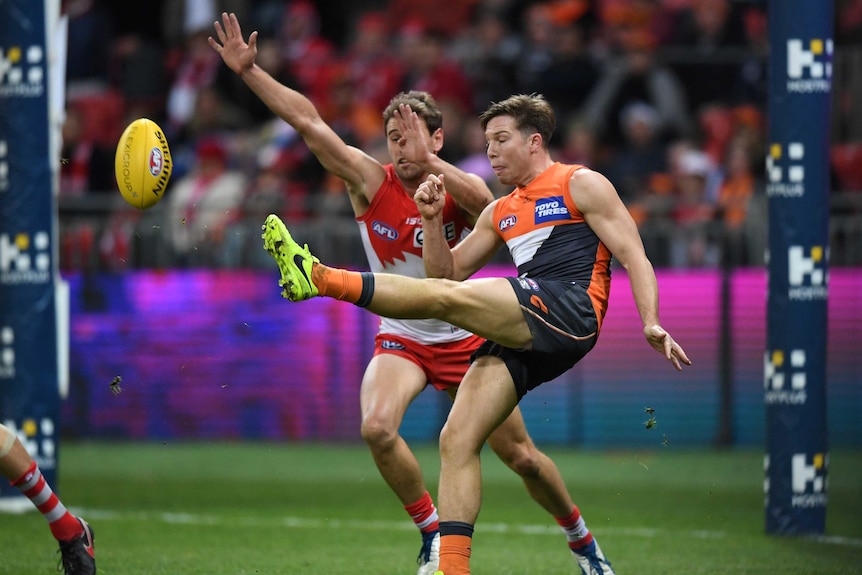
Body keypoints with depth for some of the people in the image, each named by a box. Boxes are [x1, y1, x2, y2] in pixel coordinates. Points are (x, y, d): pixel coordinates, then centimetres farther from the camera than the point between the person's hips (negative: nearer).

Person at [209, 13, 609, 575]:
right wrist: (248, 70, -22)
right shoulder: (371, 180, -8)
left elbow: (484, 203, -34)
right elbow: (308, 119, -16)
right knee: (377, 428, -28)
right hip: (401, 340, 0)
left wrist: (428, 161, -43)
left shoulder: (459, 187, -9)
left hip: (466, 338, 0)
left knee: (521, 455, 4)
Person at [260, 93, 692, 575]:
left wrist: (652, 324, -13)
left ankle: (320, 278, -34)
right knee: (457, 442, -7)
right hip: (521, 336, 8)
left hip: (570, 310, -8)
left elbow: (634, 258, 2)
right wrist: (433, 220, 15)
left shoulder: (581, 185, 9)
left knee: (447, 297, -26)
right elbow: (449, 270, 33)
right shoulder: (501, 212, 30)